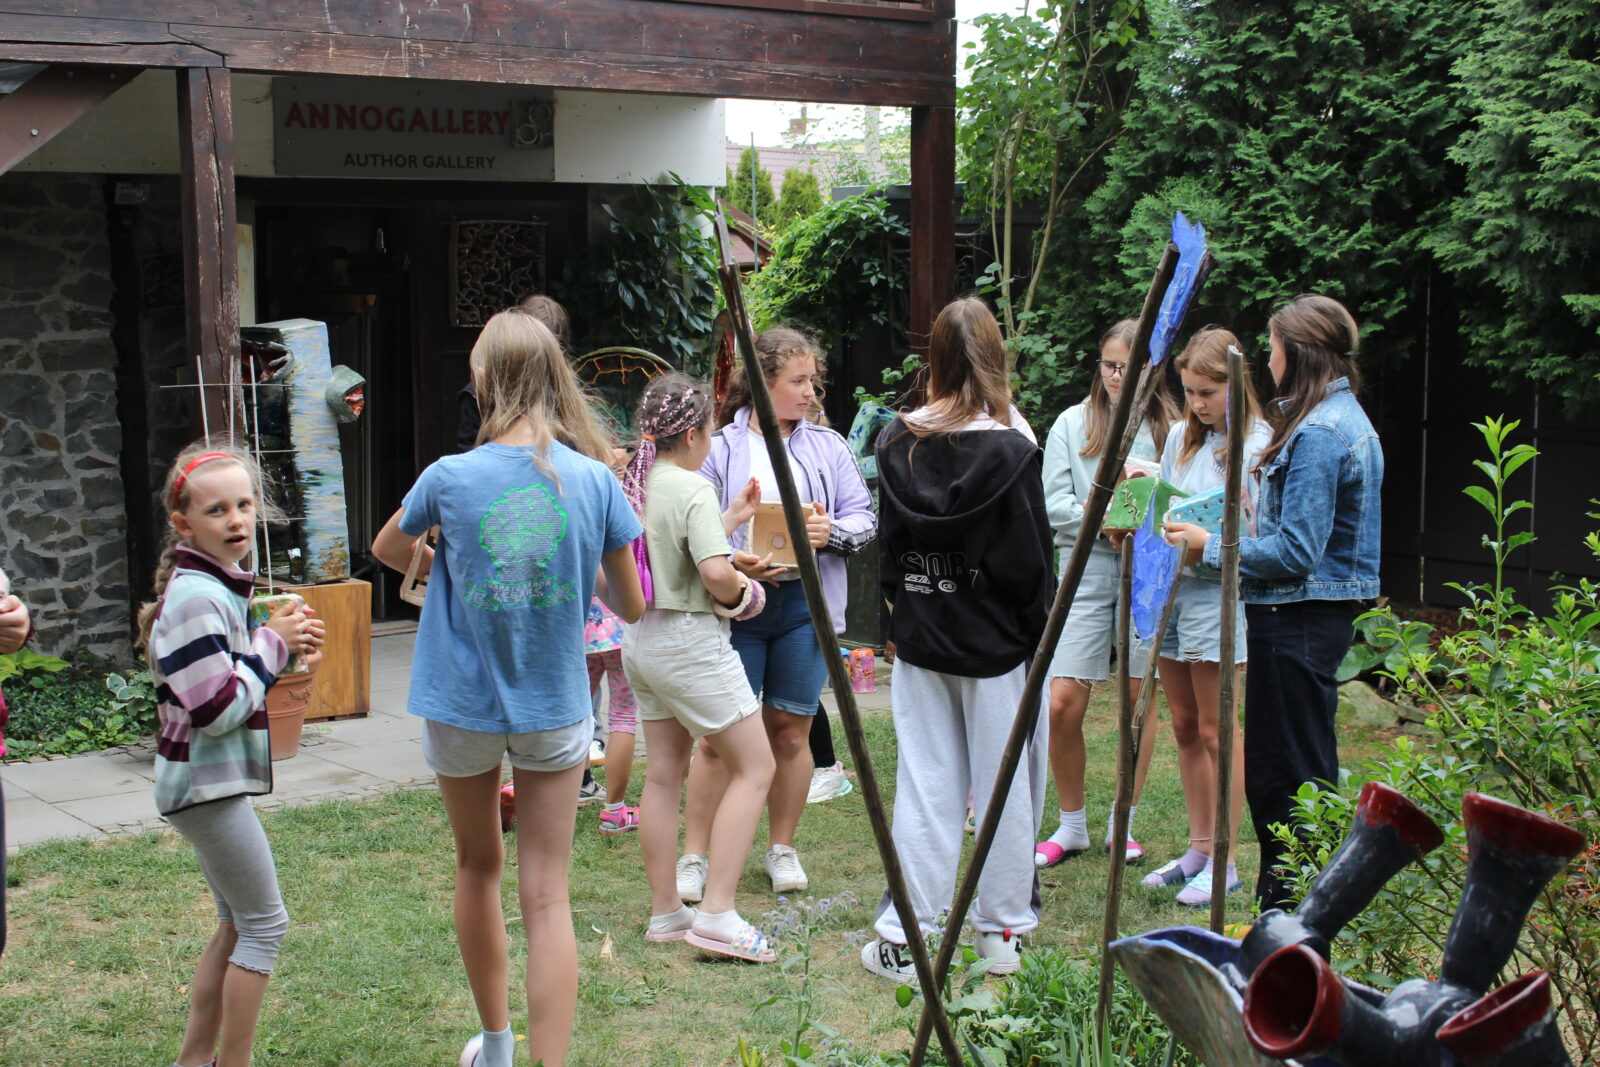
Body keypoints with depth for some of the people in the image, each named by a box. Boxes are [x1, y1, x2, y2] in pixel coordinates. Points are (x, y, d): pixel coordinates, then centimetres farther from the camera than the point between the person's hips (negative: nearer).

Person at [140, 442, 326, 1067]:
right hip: (207, 784, -10)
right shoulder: (195, 597, -21)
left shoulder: (218, 587, 11)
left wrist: (282, 646, 2)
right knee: (265, 924, -1)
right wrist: (273, 643, -15)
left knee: (236, 923, 18)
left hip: (212, 782, 10)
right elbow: (218, 707, -24)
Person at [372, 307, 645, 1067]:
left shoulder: (449, 477, -11)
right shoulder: (594, 479, -9)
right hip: (555, 711, 0)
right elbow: (631, 605, 1)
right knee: (547, 895, 3)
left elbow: (387, 552, 9)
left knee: (478, 868, 20)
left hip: (463, 707, 0)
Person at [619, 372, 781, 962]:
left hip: (642, 640, 9)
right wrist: (739, 593, -7)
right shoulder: (693, 489, -16)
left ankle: (665, 910, 21)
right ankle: (716, 914, -5)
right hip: (691, 642, -8)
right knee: (754, 767, 0)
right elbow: (715, 574, -28)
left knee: (663, 774, 14)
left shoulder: (633, 485, 8)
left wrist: (733, 565, 10)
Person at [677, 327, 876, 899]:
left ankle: (782, 848, 23)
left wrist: (832, 532, -14)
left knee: (790, 728, 8)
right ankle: (694, 857, 10)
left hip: (804, 602, 2)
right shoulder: (720, 447, 1)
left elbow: (865, 518, 6)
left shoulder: (827, 445, 9)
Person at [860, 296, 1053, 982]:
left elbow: (887, 548, 6)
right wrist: (1036, 637, 1)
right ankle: (1004, 932, 19)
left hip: (920, 640, 3)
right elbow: (1028, 564, -10)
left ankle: (903, 938, 11)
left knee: (923, 786, 8)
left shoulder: (897, 443, -1)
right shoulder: (1009, 449, -13)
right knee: (1004, 786, 9)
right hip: (996, 644, -3)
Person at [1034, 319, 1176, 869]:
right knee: (1062, 703, -5)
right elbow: (1053, 504, 0)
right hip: (1087, 570, 0)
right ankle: (1071, 824, 14)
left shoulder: (1166, 428, 4)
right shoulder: (1072, 423, 7)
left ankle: (1123, 822, 22)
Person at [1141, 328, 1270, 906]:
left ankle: (1225, 861, 7)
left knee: (1217, 730, -2)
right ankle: (1198, 847, 23)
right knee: (1185, 726, 12)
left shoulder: (1257, 444, -8)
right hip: (1170, 584, 7)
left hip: (1219, 589, -7)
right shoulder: (1180, 435, 13)